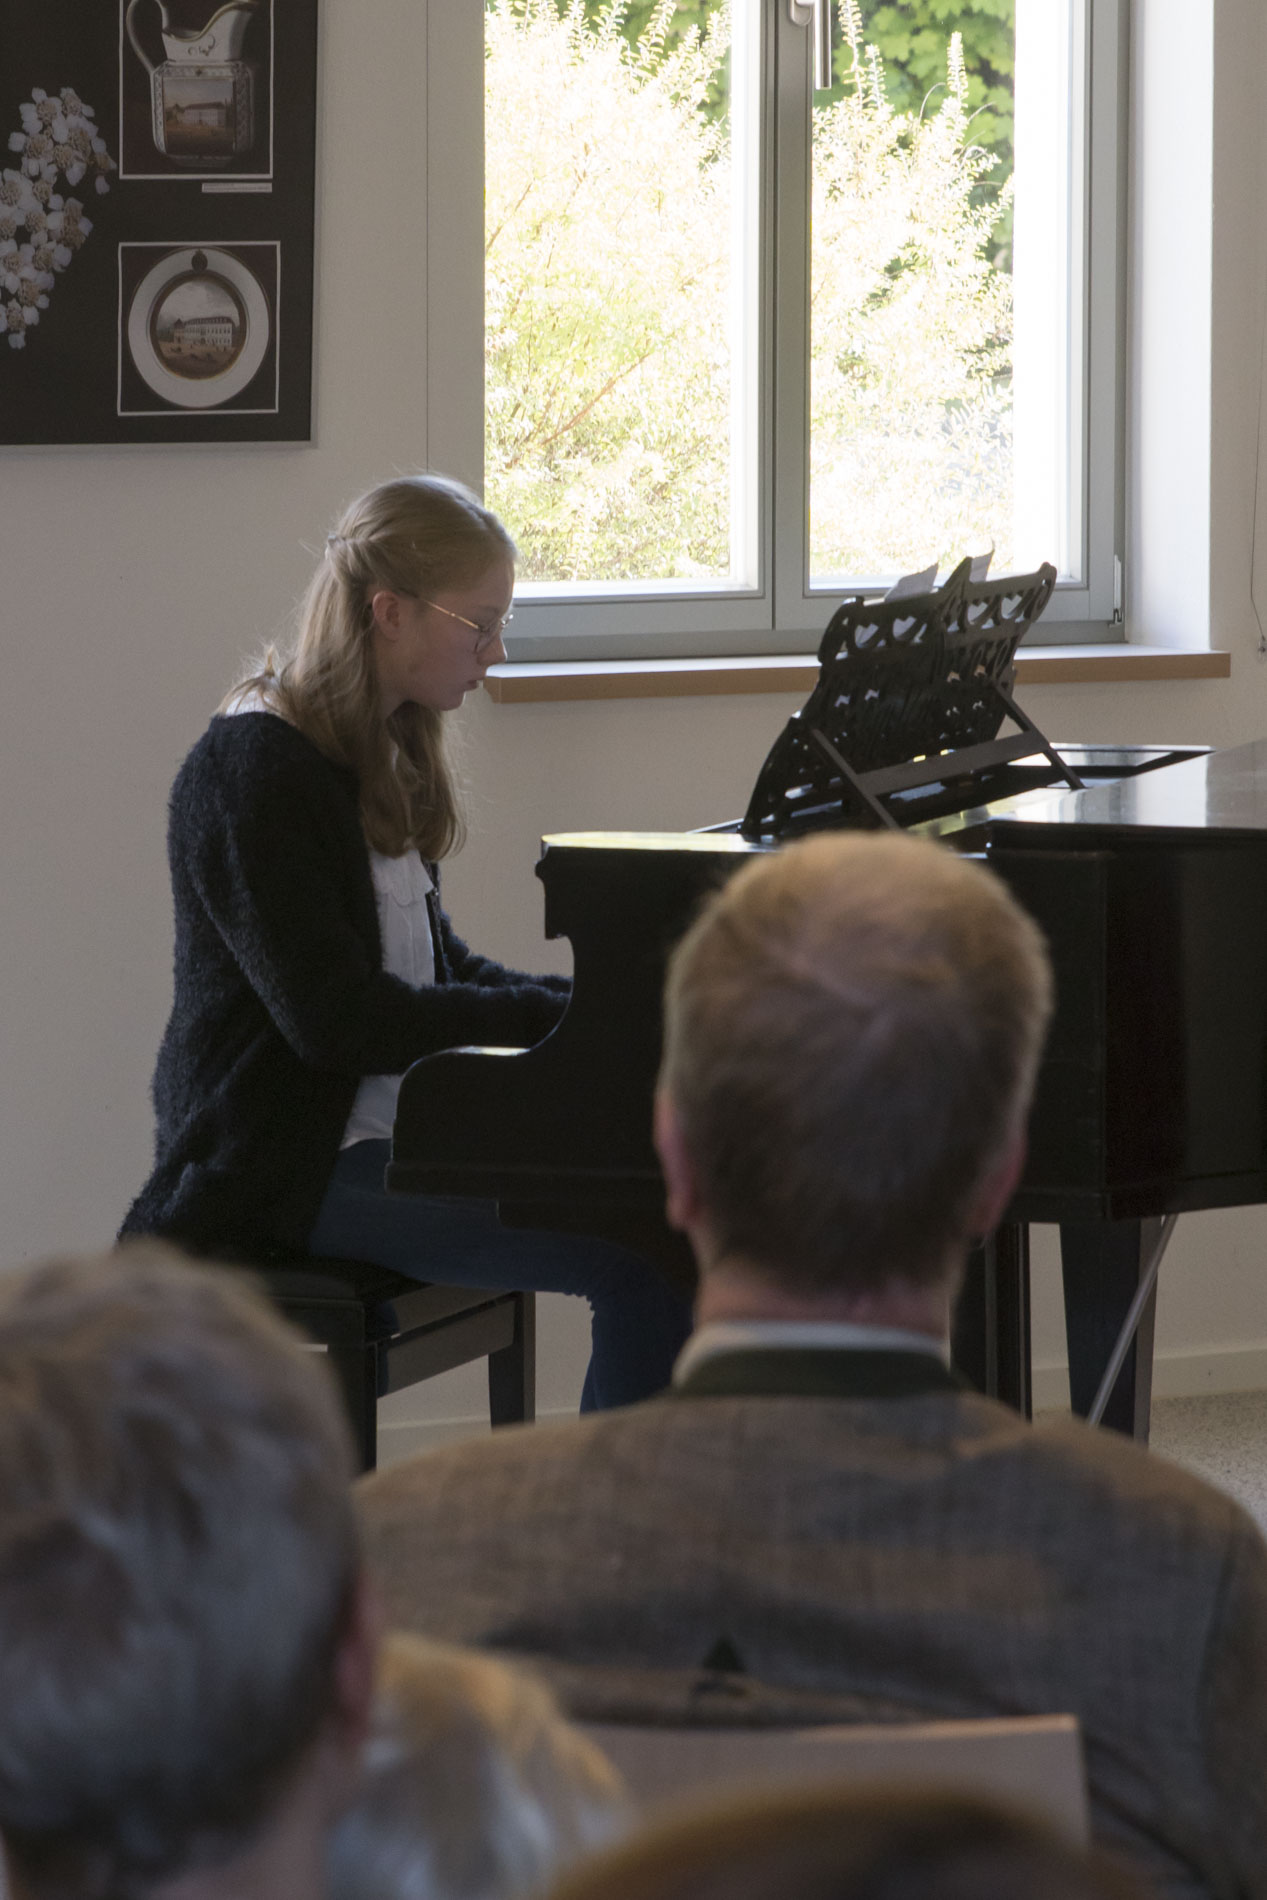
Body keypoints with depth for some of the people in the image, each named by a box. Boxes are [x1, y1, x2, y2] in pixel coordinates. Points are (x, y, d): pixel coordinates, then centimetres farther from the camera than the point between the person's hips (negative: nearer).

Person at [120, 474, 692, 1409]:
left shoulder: (376, 755, 15)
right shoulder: (256, 771, -16)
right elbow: (333, 1017, -22)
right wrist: (553, 1012, -19)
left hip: (386, 1115, 10)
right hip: (291, 1161, -10)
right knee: (648, 1261, -22)